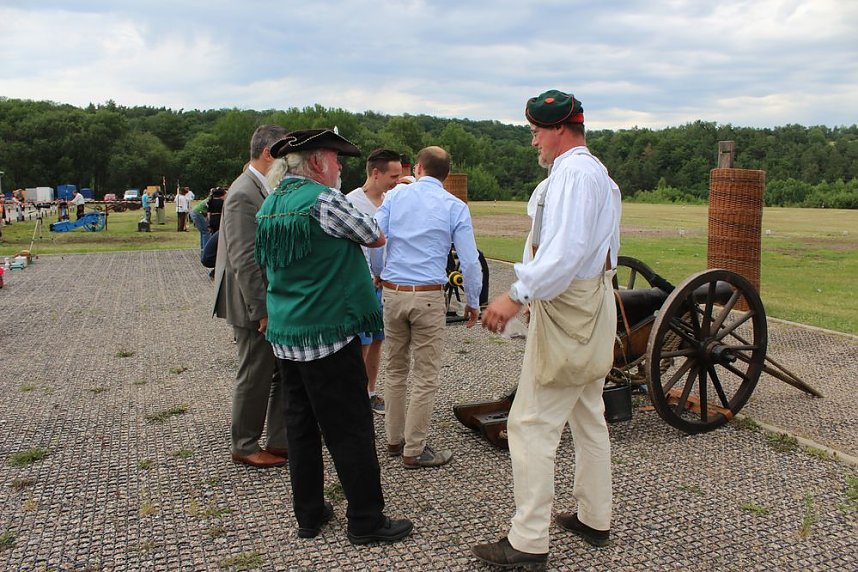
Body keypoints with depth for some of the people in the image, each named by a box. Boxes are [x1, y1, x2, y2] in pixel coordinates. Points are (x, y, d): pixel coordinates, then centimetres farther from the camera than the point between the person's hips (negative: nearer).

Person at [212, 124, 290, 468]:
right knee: (255, 377, 5)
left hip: (276, 303, 9)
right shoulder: (244, 194, -19)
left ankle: (280, 441, 27)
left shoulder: (269, 190, 10)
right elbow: (244, 260, -23)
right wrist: (261, 311, -21)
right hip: (256, 306, -9)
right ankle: (245, 447, 23)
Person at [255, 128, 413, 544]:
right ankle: (366, 521, 12)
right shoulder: (323, 199, -15)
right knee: (351, 430, 2)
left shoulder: (269, 205, 10)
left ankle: (309, 514, 26)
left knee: (301, 426, 15)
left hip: (284, 334, 8)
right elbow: (376, 238, -4)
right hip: (327, 334, -8)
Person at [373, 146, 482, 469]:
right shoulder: (455, 207, -1)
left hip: (393, 294, 4)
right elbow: (470, 262, -4)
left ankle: (394, 439, 27)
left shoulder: (396, 195, 4)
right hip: (428, 297, -3)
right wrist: (473, 303, 9)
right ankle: (414, 451, 11)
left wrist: (379, 274, 19)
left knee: (396, 370, 17)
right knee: (426, 378, 5)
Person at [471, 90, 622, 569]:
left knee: (532, 424, -6)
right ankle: (595, 519, 31)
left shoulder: (574, 173, -16)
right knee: (589, 418, 18)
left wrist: (517, 296, -33)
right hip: (594, 303, 11)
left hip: (567, 312, -11)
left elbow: (565, 251, -28)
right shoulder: (598, 172, 16)